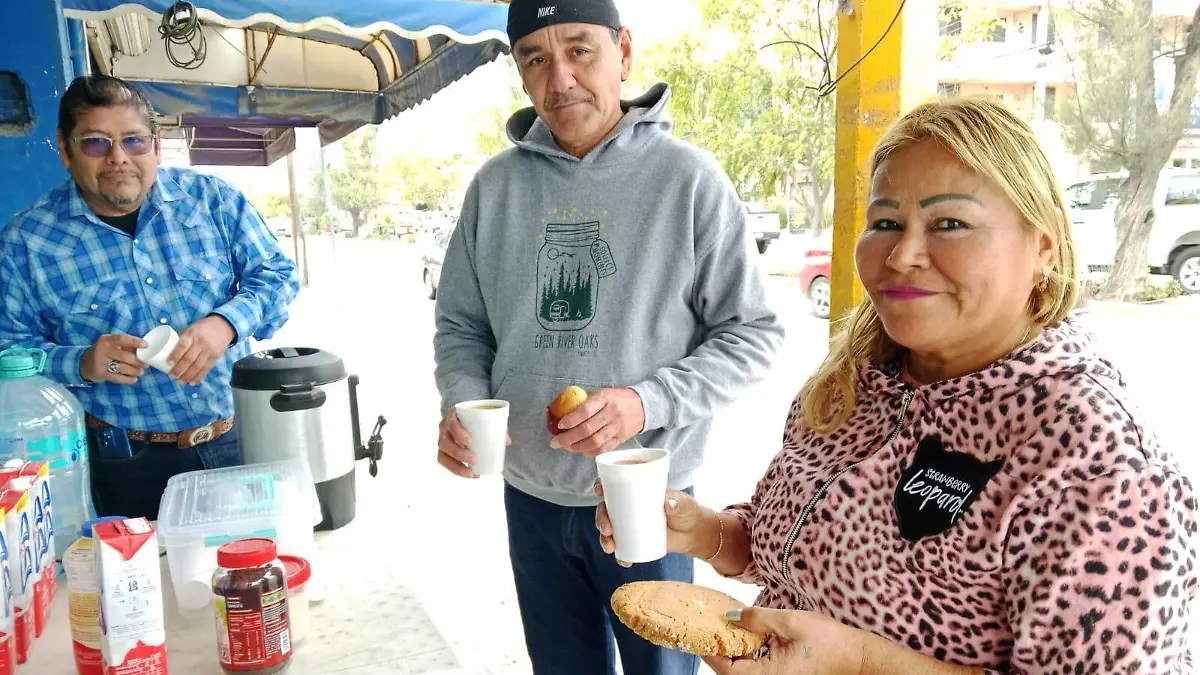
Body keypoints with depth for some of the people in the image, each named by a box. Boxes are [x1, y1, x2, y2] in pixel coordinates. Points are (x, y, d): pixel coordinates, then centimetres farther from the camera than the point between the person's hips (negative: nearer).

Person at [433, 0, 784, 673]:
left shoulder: (689, 178, -11)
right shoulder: (496, 184, 0)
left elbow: (753, 332, -9)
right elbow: (462, 323, 8)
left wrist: (648, 403, -22)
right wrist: (462, 402, -12)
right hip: (530, 497, 4)